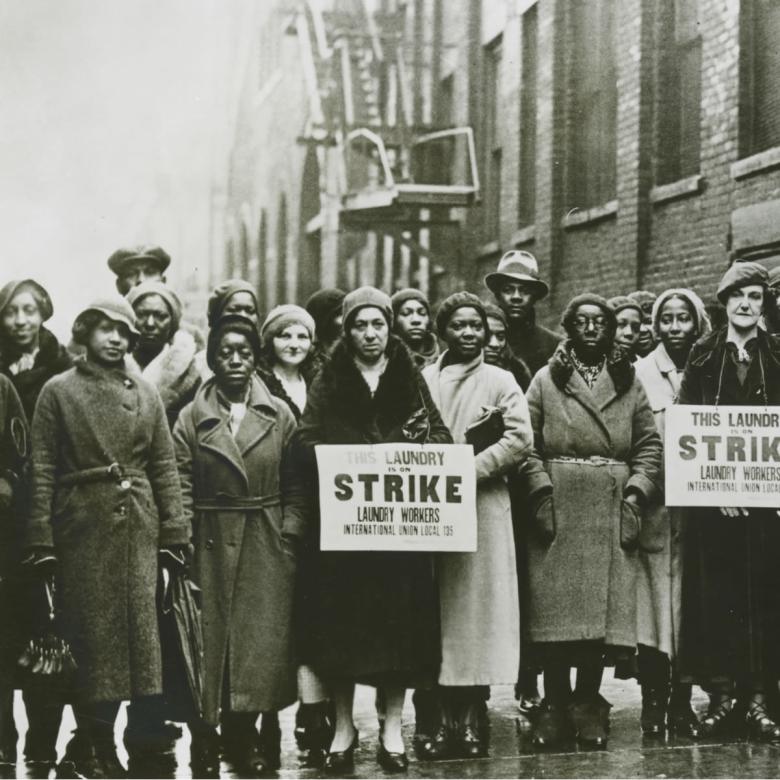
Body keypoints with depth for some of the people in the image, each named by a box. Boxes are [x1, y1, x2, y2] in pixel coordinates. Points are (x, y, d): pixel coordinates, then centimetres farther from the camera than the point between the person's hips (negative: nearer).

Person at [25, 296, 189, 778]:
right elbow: (42, 470, -3)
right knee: (90, 631, 0)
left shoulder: (146, 393, 11)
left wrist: (174, 531, 2)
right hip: (82, 525, -3)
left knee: (137, 627, 2)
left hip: (138, 526, 3)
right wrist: (41, 539, -9)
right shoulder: (59, 391, 2)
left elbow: (165, 466, 9)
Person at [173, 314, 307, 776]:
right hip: (211, 546, -1)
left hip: (267, 549, 1)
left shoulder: (279, 415, 6)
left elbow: (296, 486, 6)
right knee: (208, 639, -1)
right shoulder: (193, 418, 3)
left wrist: (290, 536, -3)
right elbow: (182, 489, -1)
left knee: (264, 640, 1)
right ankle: (205, 741, 8)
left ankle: (243, 731, 13)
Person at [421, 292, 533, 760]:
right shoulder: (423, 381, 13)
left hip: (482, 508, -2)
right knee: (439, 610, 1)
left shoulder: (501, 382, 6)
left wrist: (468, 469, -13)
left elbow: (519, 439, -6)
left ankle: (473, 719, 2)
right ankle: (449, 717, 6)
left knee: (478, 607, -3)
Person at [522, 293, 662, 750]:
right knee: (554, 605, -6)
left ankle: (588, 704, 6)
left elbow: (650, 445, 9)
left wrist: (636, 495, -3)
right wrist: (541, 492, -9)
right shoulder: (547, 380, 9)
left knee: (606, 605, -3)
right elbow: (528, 443, 3)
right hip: (558, 508, -1)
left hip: (611, 512, 1)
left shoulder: (629, 382, 14)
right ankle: (555, 704, 3)